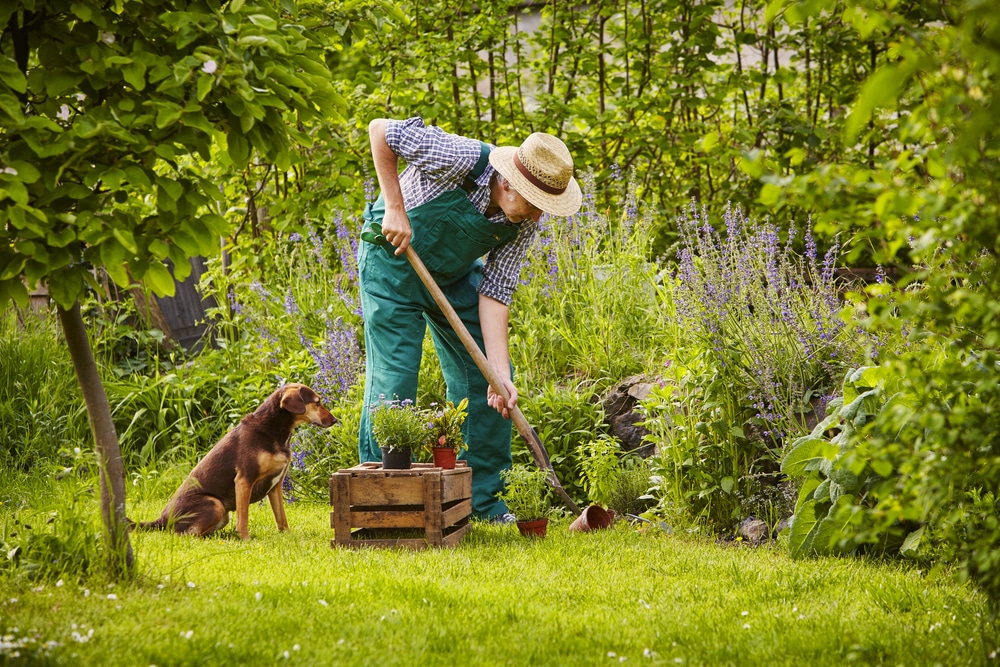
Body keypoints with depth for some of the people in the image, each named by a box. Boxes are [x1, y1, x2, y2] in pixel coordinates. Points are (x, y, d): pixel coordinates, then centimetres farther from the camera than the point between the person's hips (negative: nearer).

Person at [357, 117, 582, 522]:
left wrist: (500, 374, -21)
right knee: (393, 380, -10)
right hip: (394, 261, -5)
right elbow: (380, 129, -25)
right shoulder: (459, 159, -34)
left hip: (454, 274, 6)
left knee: (483, 379, 2)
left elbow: (495, 293, -13)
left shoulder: (525, 223, -17)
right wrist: (395, 208, -27)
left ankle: (485, 500, 13)